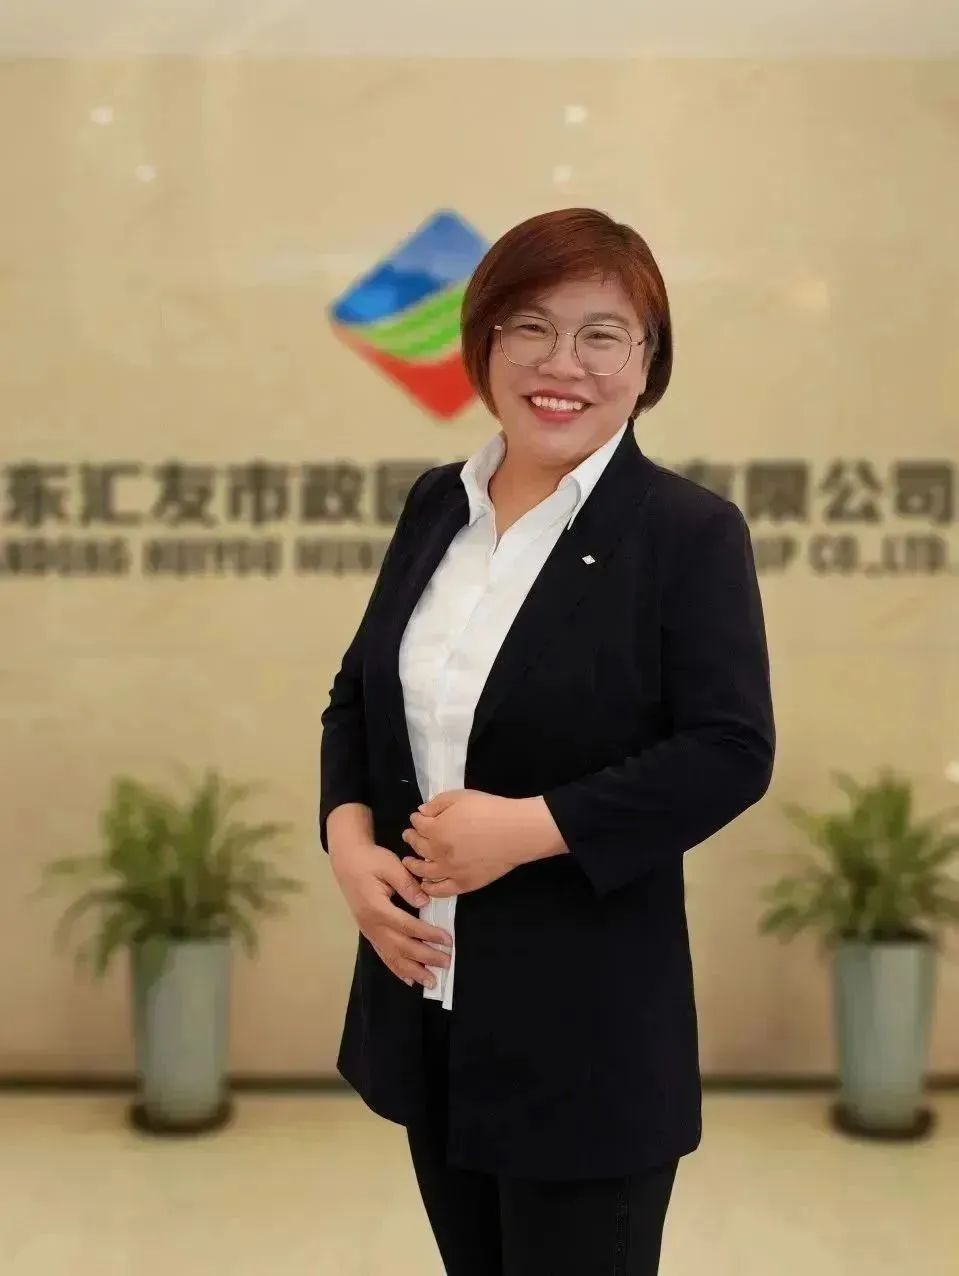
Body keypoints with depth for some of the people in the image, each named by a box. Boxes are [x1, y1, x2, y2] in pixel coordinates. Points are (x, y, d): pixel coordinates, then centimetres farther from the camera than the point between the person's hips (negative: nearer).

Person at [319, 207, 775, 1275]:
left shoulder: (691, 532, -11)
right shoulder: (436, 504, 6)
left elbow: (731, 754, -15)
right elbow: (358, 694, 11)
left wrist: (528, 828, -22)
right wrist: (350, 844, -6)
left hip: (585, 1030, -5)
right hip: (425, 1001, 6)